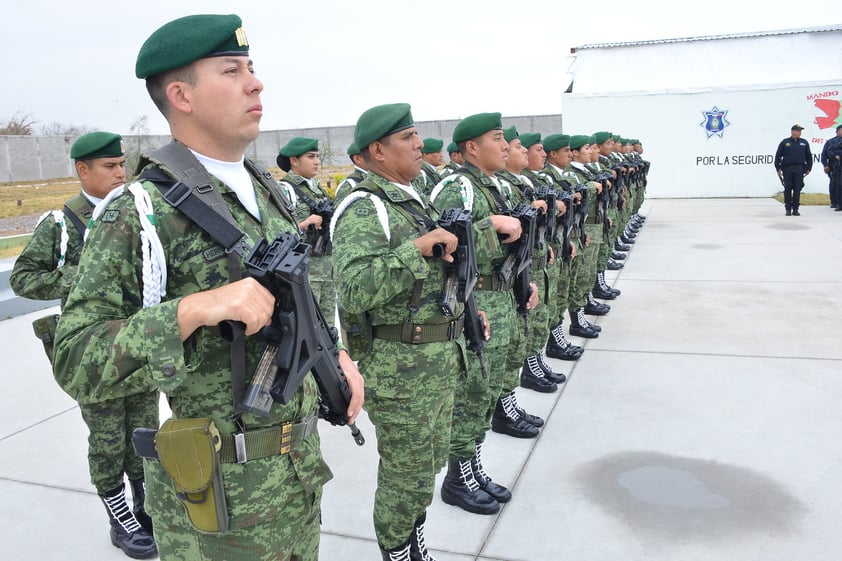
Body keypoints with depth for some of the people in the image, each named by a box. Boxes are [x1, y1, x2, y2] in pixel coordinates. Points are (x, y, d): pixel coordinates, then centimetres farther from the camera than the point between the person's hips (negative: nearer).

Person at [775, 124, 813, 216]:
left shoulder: (804, 143, 9)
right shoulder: (785, 142, 3)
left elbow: (809, 156, 13)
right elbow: (778, 156, 3)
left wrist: (809, 168, 10)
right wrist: (778, 168, -1)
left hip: (799, 170, 1)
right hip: (787, 169, -1)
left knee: (797, 190, 1)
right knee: (787, 189, 3)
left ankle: (795, 209, 8)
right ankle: (788, 209, 10)